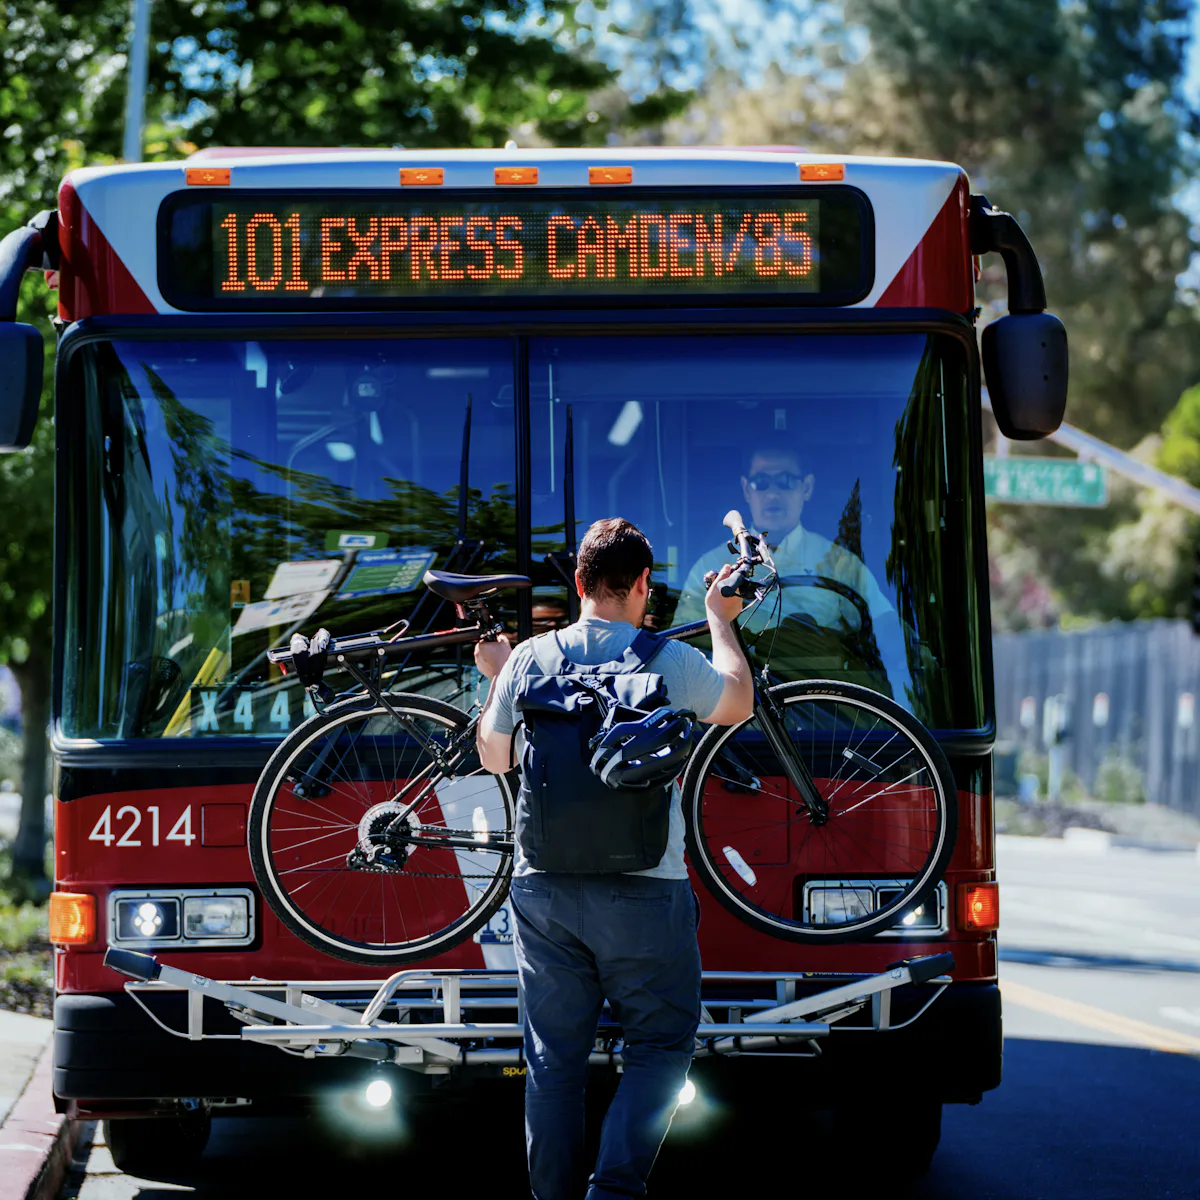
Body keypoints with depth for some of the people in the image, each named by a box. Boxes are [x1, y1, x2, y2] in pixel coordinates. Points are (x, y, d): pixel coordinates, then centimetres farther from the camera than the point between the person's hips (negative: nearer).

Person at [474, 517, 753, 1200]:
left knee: (554, 1056, 10)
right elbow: (738, 706, 16)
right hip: (643, 891, -3)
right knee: (662, 1042, 9)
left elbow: (495, 759, 15)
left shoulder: (528, 660, 1)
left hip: (544, 888, 3)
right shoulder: (671, 661, -6)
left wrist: (497, 678, 30)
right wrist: (722, 621, 31)